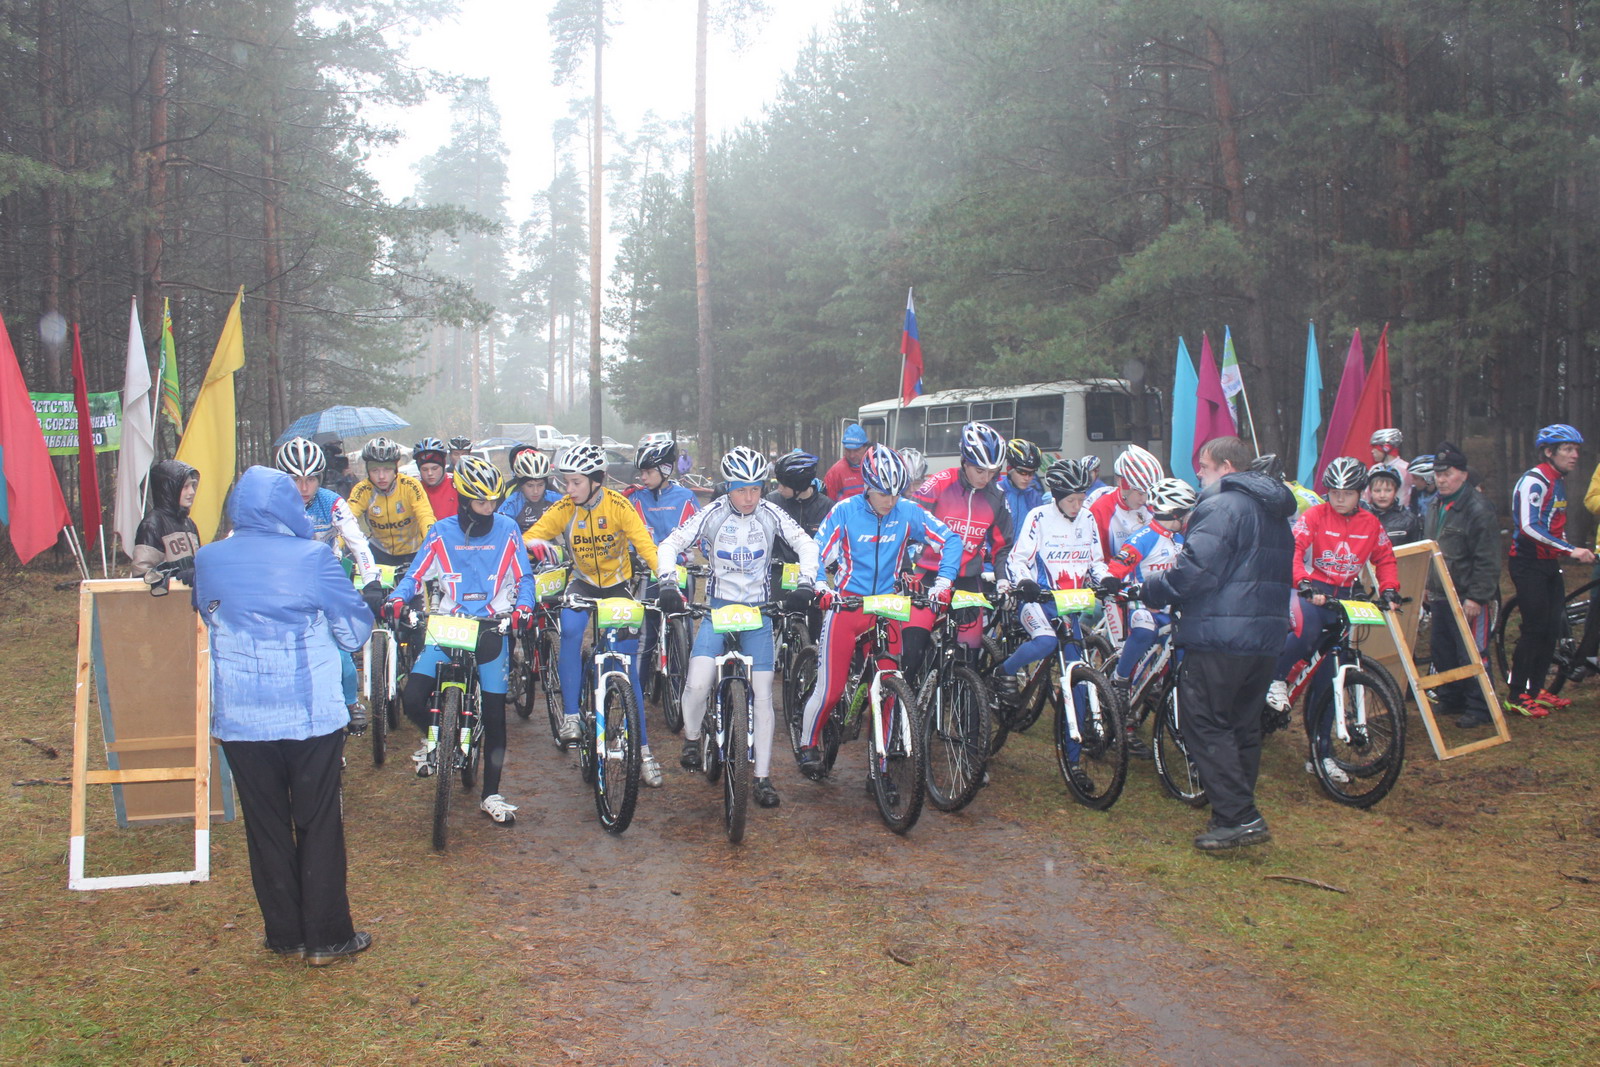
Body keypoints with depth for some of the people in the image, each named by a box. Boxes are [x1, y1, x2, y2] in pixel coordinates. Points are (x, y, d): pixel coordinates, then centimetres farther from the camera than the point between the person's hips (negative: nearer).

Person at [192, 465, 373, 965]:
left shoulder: (209, 560, -2)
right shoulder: (313, 557, -13)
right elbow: (356, 630, -4)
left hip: (239, 718, 3)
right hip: (312, 716, -3)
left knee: (266, 828, 13)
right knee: (318, 825, 8)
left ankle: (285, 936, 22)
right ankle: (327, 937, 15)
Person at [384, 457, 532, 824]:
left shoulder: (507, 530, 1)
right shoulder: (442, 532, 1)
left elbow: (524, 577, 4)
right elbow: (416, 574, 4)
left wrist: (523, 608, -15)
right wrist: (397, 599, -16)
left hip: (492, 629, 0)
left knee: (494, 715, 1)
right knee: (412, 698, -16)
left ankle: (491, 794, 16)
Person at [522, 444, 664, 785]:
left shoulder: (618, 505, -18)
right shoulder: (564, 508, -13)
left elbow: (645, 544, -23)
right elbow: (529, 536, -14)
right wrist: (537, 544, -38)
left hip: (618, 585, -1)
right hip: (583, 583, 1)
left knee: (628, 667, -4)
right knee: (570, 631, -32)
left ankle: (643, 750, 4)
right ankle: (570, 716, -20)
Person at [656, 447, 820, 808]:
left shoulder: (771, 514, -6)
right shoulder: (713, 515, -9)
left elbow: (806, 544, -4)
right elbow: (670, 544, -10)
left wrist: (805, 584, -19)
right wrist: (667, 583, -26)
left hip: (758, 611, 1)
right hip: (718, 606, -1)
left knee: (763, 694, -2)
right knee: (697, 684, -20)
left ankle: (763, 779, 7)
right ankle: (691, 739, 11)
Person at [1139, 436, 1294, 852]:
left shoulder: (1221, 506, -12)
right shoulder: (1275, 513, 19)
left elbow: (1196, 568, -22)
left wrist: (1152, 590, -7)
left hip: (1218, 636, -9)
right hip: (1265, 636, 9)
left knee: (1207, 725, -5)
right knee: (1244, 727, 14)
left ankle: (1239, 817, -10)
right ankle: (1239, 814, 20)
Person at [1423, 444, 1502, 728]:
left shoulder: (1479, 509, -15)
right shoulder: (1434, 505, 12)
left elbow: (1487, 561, -17)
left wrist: (1476, 597, -19)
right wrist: (1428, 585, 19)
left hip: (1467, 598, -8)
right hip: (1440, 595, 8)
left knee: (1471, 654, -4)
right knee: (1442, 651, 14)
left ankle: (1479, 708, 4)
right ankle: (1449, 698, 27)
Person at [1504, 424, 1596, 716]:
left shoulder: (1557, 482, 14)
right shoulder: (1534, 481, -16)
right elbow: (1529, 527, -26)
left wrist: (1576, 553, 14)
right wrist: (1570, 550, -28)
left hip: (1549, 564, 9)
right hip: (1529, 564, -9)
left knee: (1552, 628, 8)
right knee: (1535, 629, -10)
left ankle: (1536, 689, 18)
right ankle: (1516, 696, -3)